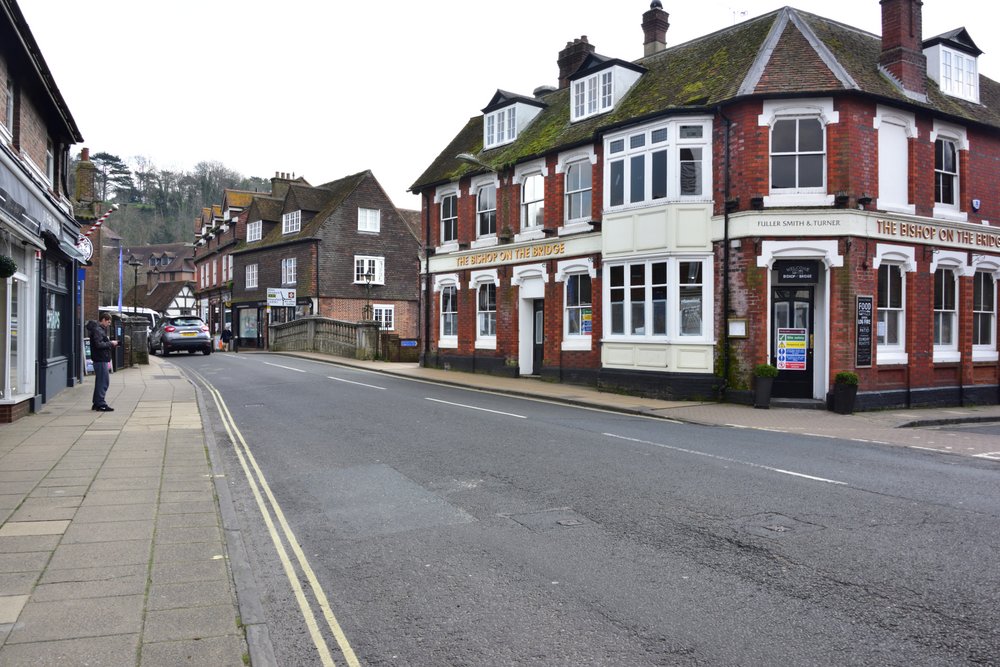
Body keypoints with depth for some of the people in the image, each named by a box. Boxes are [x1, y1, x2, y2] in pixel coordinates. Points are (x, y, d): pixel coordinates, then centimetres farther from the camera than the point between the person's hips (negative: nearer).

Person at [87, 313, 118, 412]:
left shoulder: (101, 329, 19)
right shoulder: (97, 330, -13)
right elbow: (99, 344, -22)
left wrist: (111, 344, 11)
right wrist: (110, 343, -12)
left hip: (102, 359, 11)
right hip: (100, 359, -11)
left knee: (100, 381, 14)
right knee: (103, 381, -8)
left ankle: (96, 403, 21)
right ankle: (101, 404, -6)